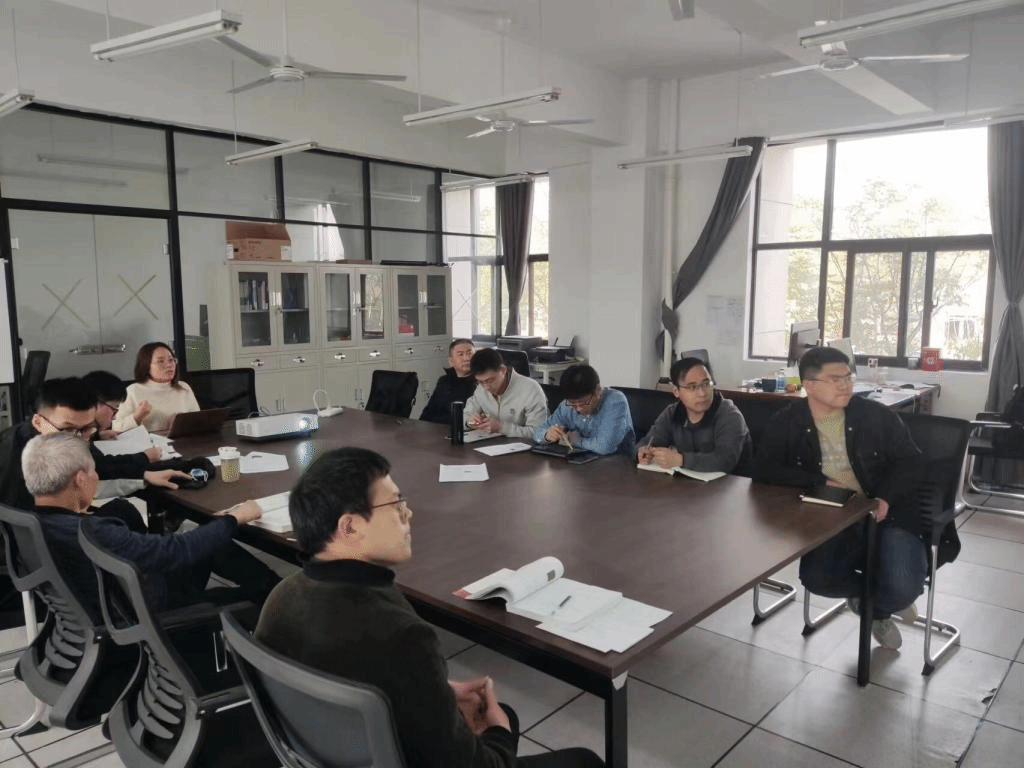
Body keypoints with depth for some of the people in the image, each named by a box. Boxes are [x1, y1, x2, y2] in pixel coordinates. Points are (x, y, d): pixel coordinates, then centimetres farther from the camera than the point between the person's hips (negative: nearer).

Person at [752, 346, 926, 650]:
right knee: (816, 578, -27)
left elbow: (911, 461, 4)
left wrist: (886, 497, -15)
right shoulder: (786, 423, -2)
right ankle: (879, 601, 9)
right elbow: (764, 470, -9)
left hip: (885, 515, 0)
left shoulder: (877, 415, -1)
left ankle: (871, 605, 17)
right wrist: (822, 484, -17)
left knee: (903, 588, -24)